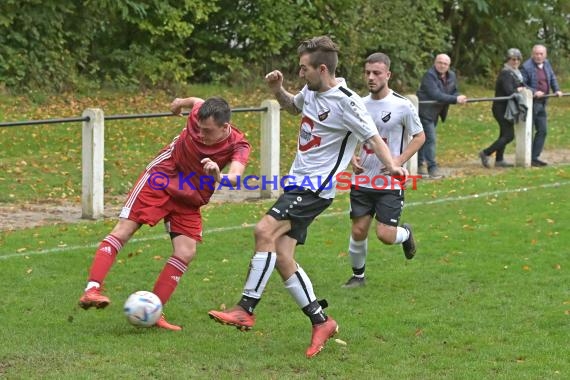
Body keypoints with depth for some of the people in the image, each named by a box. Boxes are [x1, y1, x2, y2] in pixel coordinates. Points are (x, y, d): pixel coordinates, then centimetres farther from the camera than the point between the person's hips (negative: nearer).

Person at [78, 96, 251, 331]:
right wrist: (181, 102, 29)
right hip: (160, 178, -1)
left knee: (186, 253, -11)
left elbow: (235, 176, -43)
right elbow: (197, 101, 6)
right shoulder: (198, 114, -20)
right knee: (123, 230, -13)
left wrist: (220, 177, -66)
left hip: (189, 200, 1)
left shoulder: (238, 146, -23)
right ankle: (91, 290, -18)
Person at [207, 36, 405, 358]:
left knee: (266, 231, -23)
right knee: (281, 256, 2)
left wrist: (391, 166, -34)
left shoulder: (345, 101, -15)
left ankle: (246, 310, -18)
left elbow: (373, 137, -17)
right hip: (298, 183, 9)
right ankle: (321, 322, 10)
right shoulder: (311, 91, 10)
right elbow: (294, 106, 33)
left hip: (316, 187, -9)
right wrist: (279, 90, 13)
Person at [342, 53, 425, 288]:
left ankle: (405, 233, 27)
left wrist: (399, 160, -14)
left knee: (385, 234, -8)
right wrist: (352, 158, -1)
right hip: (362, 179, 4)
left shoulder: (402, 105, -9)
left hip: (390, 182, -4)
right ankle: (357, 275, 23)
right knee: (358, 231, 2)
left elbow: (419, 137, -1)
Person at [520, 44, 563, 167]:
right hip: (531, 103, -8)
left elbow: (552, 78, 21)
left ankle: (535, 157, 15)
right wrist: (534, 92, -24)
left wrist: (556, 90, 6)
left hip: (542, 104, 8)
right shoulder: (527, 67, -14)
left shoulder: (546, 64, 9)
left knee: (542, 131, 8)